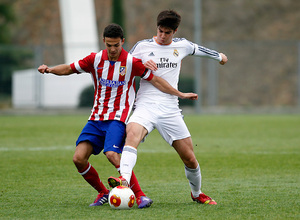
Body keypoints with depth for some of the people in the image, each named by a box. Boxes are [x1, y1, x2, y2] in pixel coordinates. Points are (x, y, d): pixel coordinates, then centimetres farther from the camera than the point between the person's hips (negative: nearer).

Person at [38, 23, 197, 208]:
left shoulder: (131, 62, -6)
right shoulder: (95, 59, 3)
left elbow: (155, 80, 2)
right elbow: (69, 69, 11)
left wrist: (180, 94, 4)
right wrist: (49, 69, -7)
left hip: (118, 117, -4)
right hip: (96, 117, 5)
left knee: (112, 154, -29)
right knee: (79, 158, -10)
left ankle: (140, 195, -21)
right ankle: (103, 193, 11)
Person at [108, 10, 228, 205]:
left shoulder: (182, 45, 10)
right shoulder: (142, 46, 4)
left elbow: (198, 50, 31)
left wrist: (218, 56, 50)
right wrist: (142, 65, -8)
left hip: (170, 109, 2)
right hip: (145, 106, -2)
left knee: (190, 159, 3)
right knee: (132, 134, -35)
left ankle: (197, 193, 30)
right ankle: (124, 179, -52)